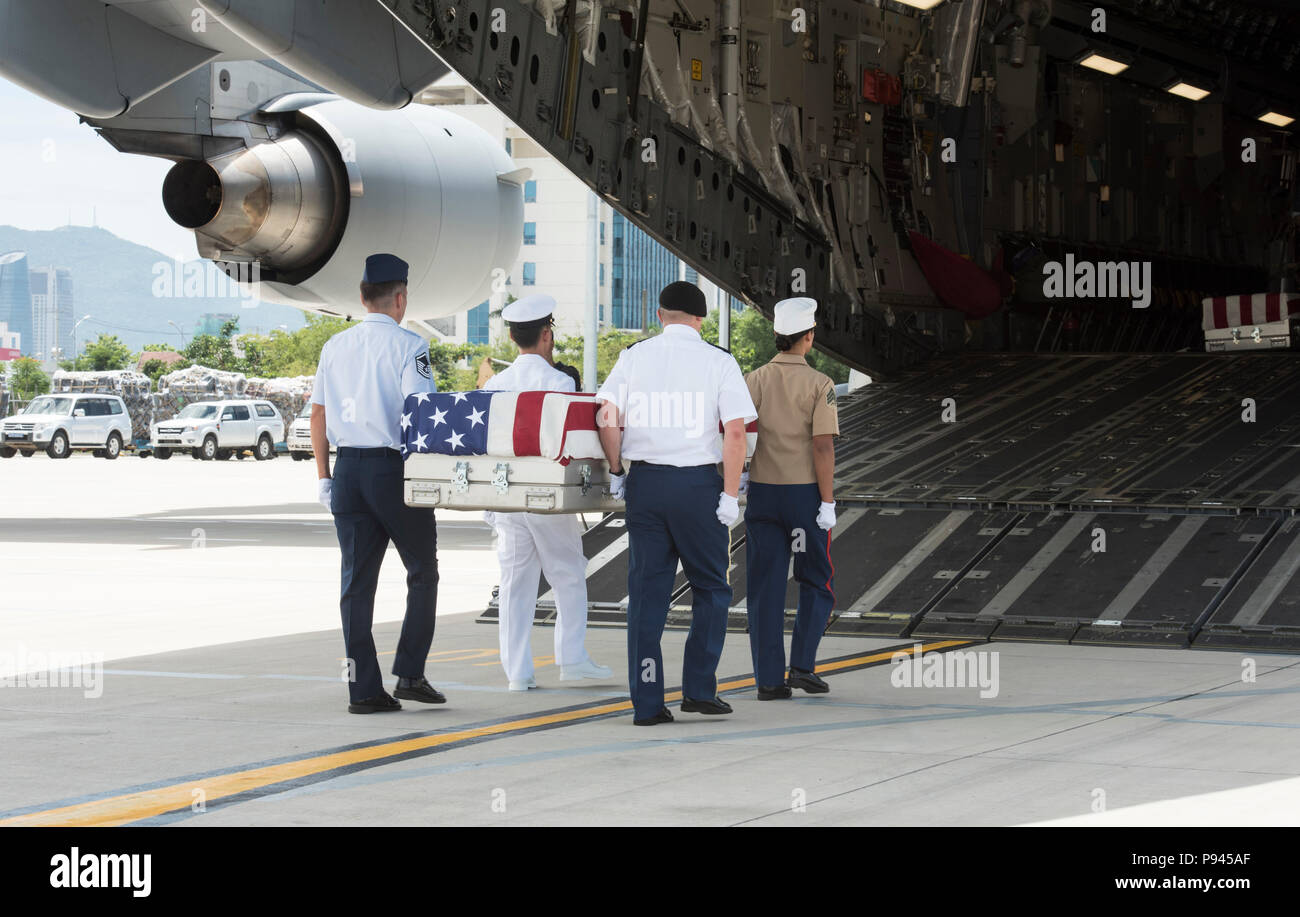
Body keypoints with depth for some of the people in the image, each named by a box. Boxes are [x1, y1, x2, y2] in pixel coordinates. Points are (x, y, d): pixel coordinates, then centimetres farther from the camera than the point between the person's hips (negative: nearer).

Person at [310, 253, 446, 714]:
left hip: (347, 469, 5)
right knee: (422, 572, 9)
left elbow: (318, 414, 11)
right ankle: (409, 674, 2)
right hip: (394, 468, -5)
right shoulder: (408, 346, -7)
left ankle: (363, 688, 4)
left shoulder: (335, 347, 9)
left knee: (356, 578, 6)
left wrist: (324, 478, 16)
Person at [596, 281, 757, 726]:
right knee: (711, 588, 12)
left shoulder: (633, 356, 6)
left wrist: (616, 472, 11)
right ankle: (699, 689, 7)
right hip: (698, 482, -2)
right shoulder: (718, 361, -1)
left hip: (644, 481, 2)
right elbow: (735, 432, -9)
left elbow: (608, 420, -1)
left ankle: (646, 702, 4)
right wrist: (730, 496, -5)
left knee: (646, 590, 6)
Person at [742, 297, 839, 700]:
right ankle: (802, 664, 1)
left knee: (765, 586, 6)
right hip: (805, 492, -3)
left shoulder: (754, 381, 2)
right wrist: (827, 503, -9)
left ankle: (769, 678, 4)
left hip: (762, 490, 3)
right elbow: (823, 446, -13)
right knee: (817, 583, 12)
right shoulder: (819, 385, -7)